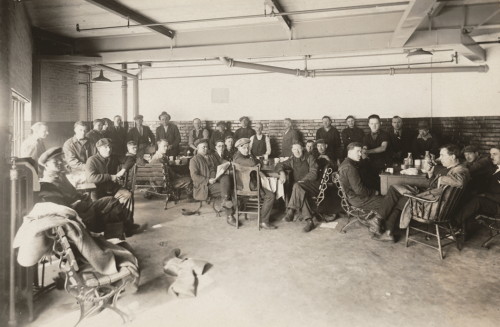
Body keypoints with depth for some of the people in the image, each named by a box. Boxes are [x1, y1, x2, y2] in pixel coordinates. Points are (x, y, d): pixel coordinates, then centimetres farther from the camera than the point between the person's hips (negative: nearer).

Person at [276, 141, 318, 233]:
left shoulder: (310, 159, 10)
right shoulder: (291, 161, 21)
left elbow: (313, 174, -3)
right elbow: (279, 165, 9)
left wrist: (302, 181, -17)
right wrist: (282, 172, -16)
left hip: (312, 185, -3)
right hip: (300, 187, 3)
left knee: (297, 186, -36)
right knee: (300, 195, -35)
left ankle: (291, 211, -40)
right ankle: (309, 221, -36)